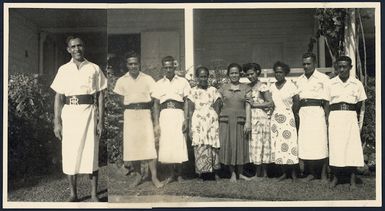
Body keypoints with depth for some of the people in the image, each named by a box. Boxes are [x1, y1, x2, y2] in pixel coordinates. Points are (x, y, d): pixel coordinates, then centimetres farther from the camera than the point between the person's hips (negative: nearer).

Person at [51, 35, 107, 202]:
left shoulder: (94, 69, 6)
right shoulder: (63, 70, 9)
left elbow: (100, 96, 5)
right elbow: (58, 97, 8)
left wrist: (101, 121, -2)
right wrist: (57, 122, 1)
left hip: (89, 112, -1)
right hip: (69, 113, 1)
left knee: (91, 153, -1)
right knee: (70, 155, 2)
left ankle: (94, 194, 7)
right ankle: (73, 194, 12)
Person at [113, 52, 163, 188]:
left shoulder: (147, 79, 0)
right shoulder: (122, 81, 5)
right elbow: (122, 100, 9)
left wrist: (144, 105, -10)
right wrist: (131, 107, -4)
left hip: (145, 114, -2)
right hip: (130, 115, 2)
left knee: (149, 145, -8)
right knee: (132, 146, 4)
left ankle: (154, 177, -1)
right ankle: (139, 176, 17)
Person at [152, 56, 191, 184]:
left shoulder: (182, 82, 6)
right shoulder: (159, 84, 11)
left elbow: (186, 102, 4)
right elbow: (156, 104, 10)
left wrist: (186, 120, -5)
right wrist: (156, 123, 3)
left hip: (178, 114, -2)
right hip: (165, 114, 2)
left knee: (179, 144, -5)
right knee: (166, 145, 1)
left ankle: (179, 174, 10)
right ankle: (172, 173, 16)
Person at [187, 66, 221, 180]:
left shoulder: (213, 90, 9)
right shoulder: (193, 91, 6)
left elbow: (217, 109, 9)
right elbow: (191, 110, 5)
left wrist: (217, 123, 0)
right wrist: (190, 127, -1)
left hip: (212, 122, 1)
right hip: (198, 123, -1)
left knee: (213, 147, -2)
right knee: (200, 148, -5)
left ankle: (215, 172, 8)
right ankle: (202, 175, 1)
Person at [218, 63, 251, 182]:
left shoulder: (245, 88, 7)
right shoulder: (223, 89, 9)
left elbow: (248, 106, 2)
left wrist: (248, 122, -7)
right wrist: (218, 121, 4)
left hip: (240, 120, 0)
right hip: (226, 120, 1)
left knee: (241, 146, 3)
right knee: (228, 146, 0)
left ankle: (240, 173, 17)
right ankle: (232, 174, 12)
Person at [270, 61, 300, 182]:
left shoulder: (290, 85, -4)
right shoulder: (272, 87, 9)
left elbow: (297, 101, -3)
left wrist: (292, 112, 1)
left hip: (288, 117, -4)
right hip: (276, 117, 4)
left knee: (290, 143, -6)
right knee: (278, 145, 2)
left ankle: (293, 172, 4)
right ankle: (284, 172, 9)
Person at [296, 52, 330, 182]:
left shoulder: (323, 78, 2)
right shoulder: (300, 80, 16)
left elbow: (326, 100, -1)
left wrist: (327, 117, -8)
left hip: (317, 112, -4)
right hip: (303, 112, 4)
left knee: (320, 143, -5)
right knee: (304, 143, 1)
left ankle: (323, 174, 6)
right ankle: (311, 172, 13)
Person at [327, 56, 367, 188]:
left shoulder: (357, 84, 6)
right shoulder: (331, 83, 5)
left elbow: (359, 104, 11)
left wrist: (351, 113, 1)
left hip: (351, 117, 0)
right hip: (335, 116, 0)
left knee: (352, 145, -4)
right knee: (335, 146, -3)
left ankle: (352, 178, 2)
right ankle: (336, 176, 7)